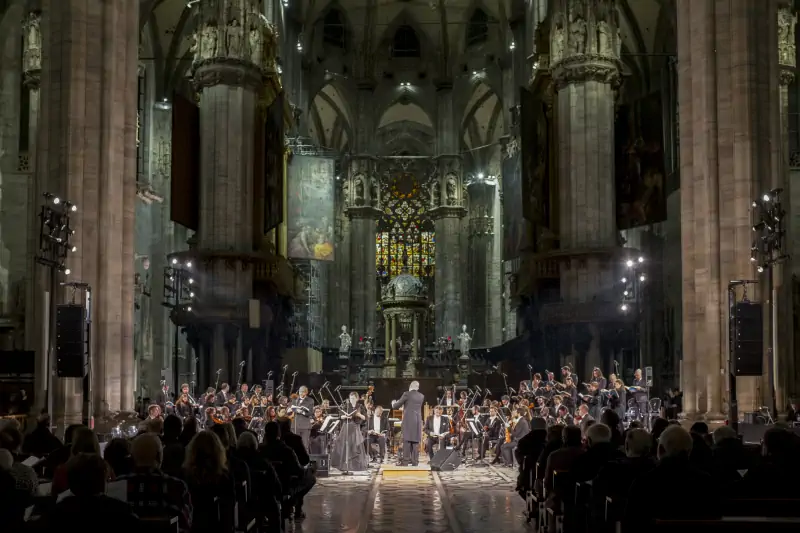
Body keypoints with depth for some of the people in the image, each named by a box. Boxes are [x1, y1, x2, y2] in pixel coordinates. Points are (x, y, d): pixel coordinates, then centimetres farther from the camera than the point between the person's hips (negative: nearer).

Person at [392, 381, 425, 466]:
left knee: (407, 440, -4)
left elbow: (396, 406, 0)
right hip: (418, 421, 5)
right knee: (416, 441, 6)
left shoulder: (407, 394, -5)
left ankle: (405, 460, -6)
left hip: (408, 420, -5)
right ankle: (415, 461, 3)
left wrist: (393, 404, 23)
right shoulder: (421, 396, 11)